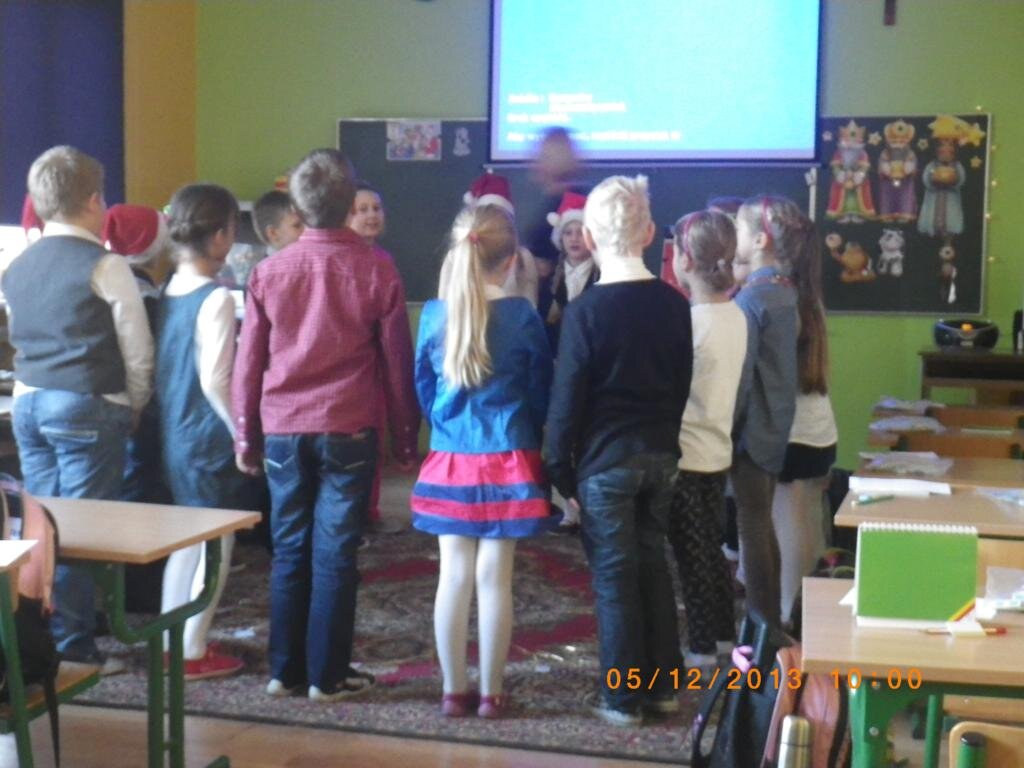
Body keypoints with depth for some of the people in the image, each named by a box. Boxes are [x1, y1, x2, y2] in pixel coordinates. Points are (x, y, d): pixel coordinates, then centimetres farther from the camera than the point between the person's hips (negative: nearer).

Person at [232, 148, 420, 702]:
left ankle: (284, 670, 17)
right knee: (334, 555, 3)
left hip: (283, 430, 2)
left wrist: (246, 436, 15)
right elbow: (397, 363, 0)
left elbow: (248, 361, 6)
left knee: (289, 551, 11)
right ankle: (327, 675, 9)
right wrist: (405, 439, 9)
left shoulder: (269, 271, 2)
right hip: (348, 431, -2)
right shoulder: (375, 272, -3)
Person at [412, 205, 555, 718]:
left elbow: (424, 388, 10)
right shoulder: (521, 316, -9)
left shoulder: (434, 315, -2)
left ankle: (454, 691, 16)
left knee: (454, 574, 8)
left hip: (450, 461, 2)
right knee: (495, 577, 3)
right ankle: (491, 693, 12)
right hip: (507, 461, -2)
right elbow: (541, 392, 2)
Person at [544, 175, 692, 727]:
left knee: (615, 577, 3)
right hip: (660, 453, 5)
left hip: (604, 459, -5)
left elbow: (566, 400, -11)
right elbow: (682, 384, 10)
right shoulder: (673, 304, 2)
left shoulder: (585, 310, -14)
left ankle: (622, 697, 12)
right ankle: (663, 686, 24)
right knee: (652, 565, 16)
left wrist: (559, 470, -3)